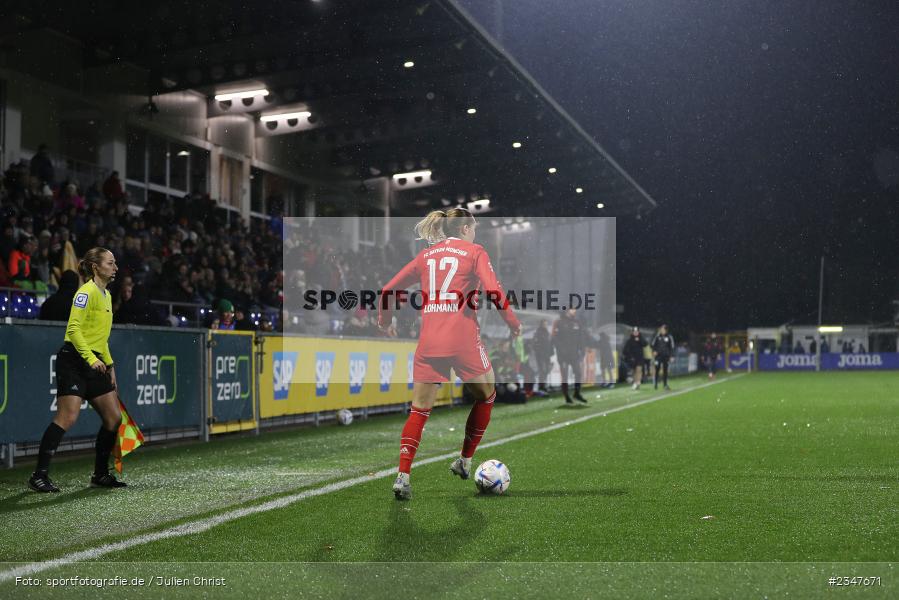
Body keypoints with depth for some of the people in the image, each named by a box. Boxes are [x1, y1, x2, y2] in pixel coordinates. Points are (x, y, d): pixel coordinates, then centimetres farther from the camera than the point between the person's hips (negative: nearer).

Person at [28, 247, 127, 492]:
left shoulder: (106, 295, 17)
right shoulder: (86, 292, -10)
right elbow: (73, 329, -19)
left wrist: (109, 364, 22)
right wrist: (91, 358, -26)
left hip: (95, 364, 9)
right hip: (74, 360, -9)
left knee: (114, 417, 4)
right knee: (67, 418, -15)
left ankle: (100, 474, 15)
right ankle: (39, 475, -7)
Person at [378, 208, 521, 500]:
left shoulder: (426, 254, 15)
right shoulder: (474, 251, 4)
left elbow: (388, 290, 11)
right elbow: (494, 292, -10)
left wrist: (384, 321, 25)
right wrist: (513, 323, 2)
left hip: (429, 342, 4)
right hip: (463, 340, -3)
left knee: (419, 410, 7)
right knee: (485, 396, 21)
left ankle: (403, 476, -7)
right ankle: (464, 462, 24)